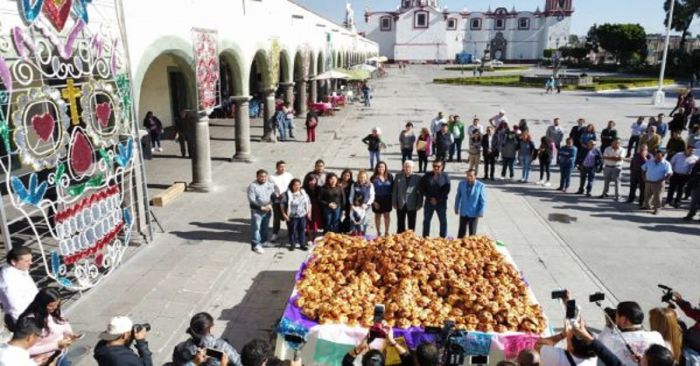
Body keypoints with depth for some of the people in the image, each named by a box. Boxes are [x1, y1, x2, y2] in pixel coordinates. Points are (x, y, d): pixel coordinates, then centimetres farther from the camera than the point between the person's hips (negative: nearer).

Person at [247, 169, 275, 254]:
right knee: (256, 228, -4)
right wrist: (262, 208, -21)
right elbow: (252, 201, -16)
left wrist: (270, 205, -12)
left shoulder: (270, 185, 4)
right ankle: (256, 245, 4)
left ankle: (262, 242, 30)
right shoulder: (252, 186, -12)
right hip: (257, 211, -5)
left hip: (267, 210, 5)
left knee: (265, 227, 15)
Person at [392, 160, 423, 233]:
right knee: (400, 224, 10)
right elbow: (395, 190, 4)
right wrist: (394, 203, 1)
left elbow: (420, 192, -1)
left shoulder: (417, 178, -2)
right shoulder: (398, 177, 3)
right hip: (400, 205, 2)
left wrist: (419, 204, -4)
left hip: (412, 205, -1)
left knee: (411, 225, 6)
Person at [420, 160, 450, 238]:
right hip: (429, 202, 2)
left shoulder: (445, 176, -1)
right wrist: (430, 198, -9)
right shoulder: (427, 176, 3)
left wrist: (438, 199, -12)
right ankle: (425, 237, 19)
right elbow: (422, 188, 0)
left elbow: (447, 190, -5)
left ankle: (443, 237, 10)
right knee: (426, 220, 8)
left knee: (443, 221, 1)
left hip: (441, 202, -2)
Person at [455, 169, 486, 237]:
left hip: (474, 214, -2)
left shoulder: (480, 186, -12)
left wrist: (481, 212, -9)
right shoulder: (461, 184, -5)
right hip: (463, 213, 2)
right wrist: (456, 208, 9)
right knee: (461, 232, 10)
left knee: (472, 233, 10)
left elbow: (483, 200, -7)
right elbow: (458, 197, 6)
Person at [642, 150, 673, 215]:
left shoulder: (666, 164, -12)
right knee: (647, 195, 17)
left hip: (658, 183, -5)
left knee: (657, 196, 1)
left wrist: (661, 180, -20)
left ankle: (656, 208, 14)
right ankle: (647, 206, 36)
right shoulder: (649, 161, 1)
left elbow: (669, 174, -17)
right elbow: (643, 169, 10)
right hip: (648, 182, 5)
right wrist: (644, 178, 1)